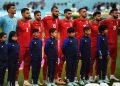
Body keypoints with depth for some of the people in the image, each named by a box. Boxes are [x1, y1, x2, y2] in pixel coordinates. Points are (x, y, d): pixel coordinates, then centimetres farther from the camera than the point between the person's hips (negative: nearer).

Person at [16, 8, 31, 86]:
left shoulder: (30, 22, 11)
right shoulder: (18, 22, -9)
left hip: (29, 46, 7)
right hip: (20, 46, -7)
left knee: (27, 64, 11)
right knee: (18, 63, -1)